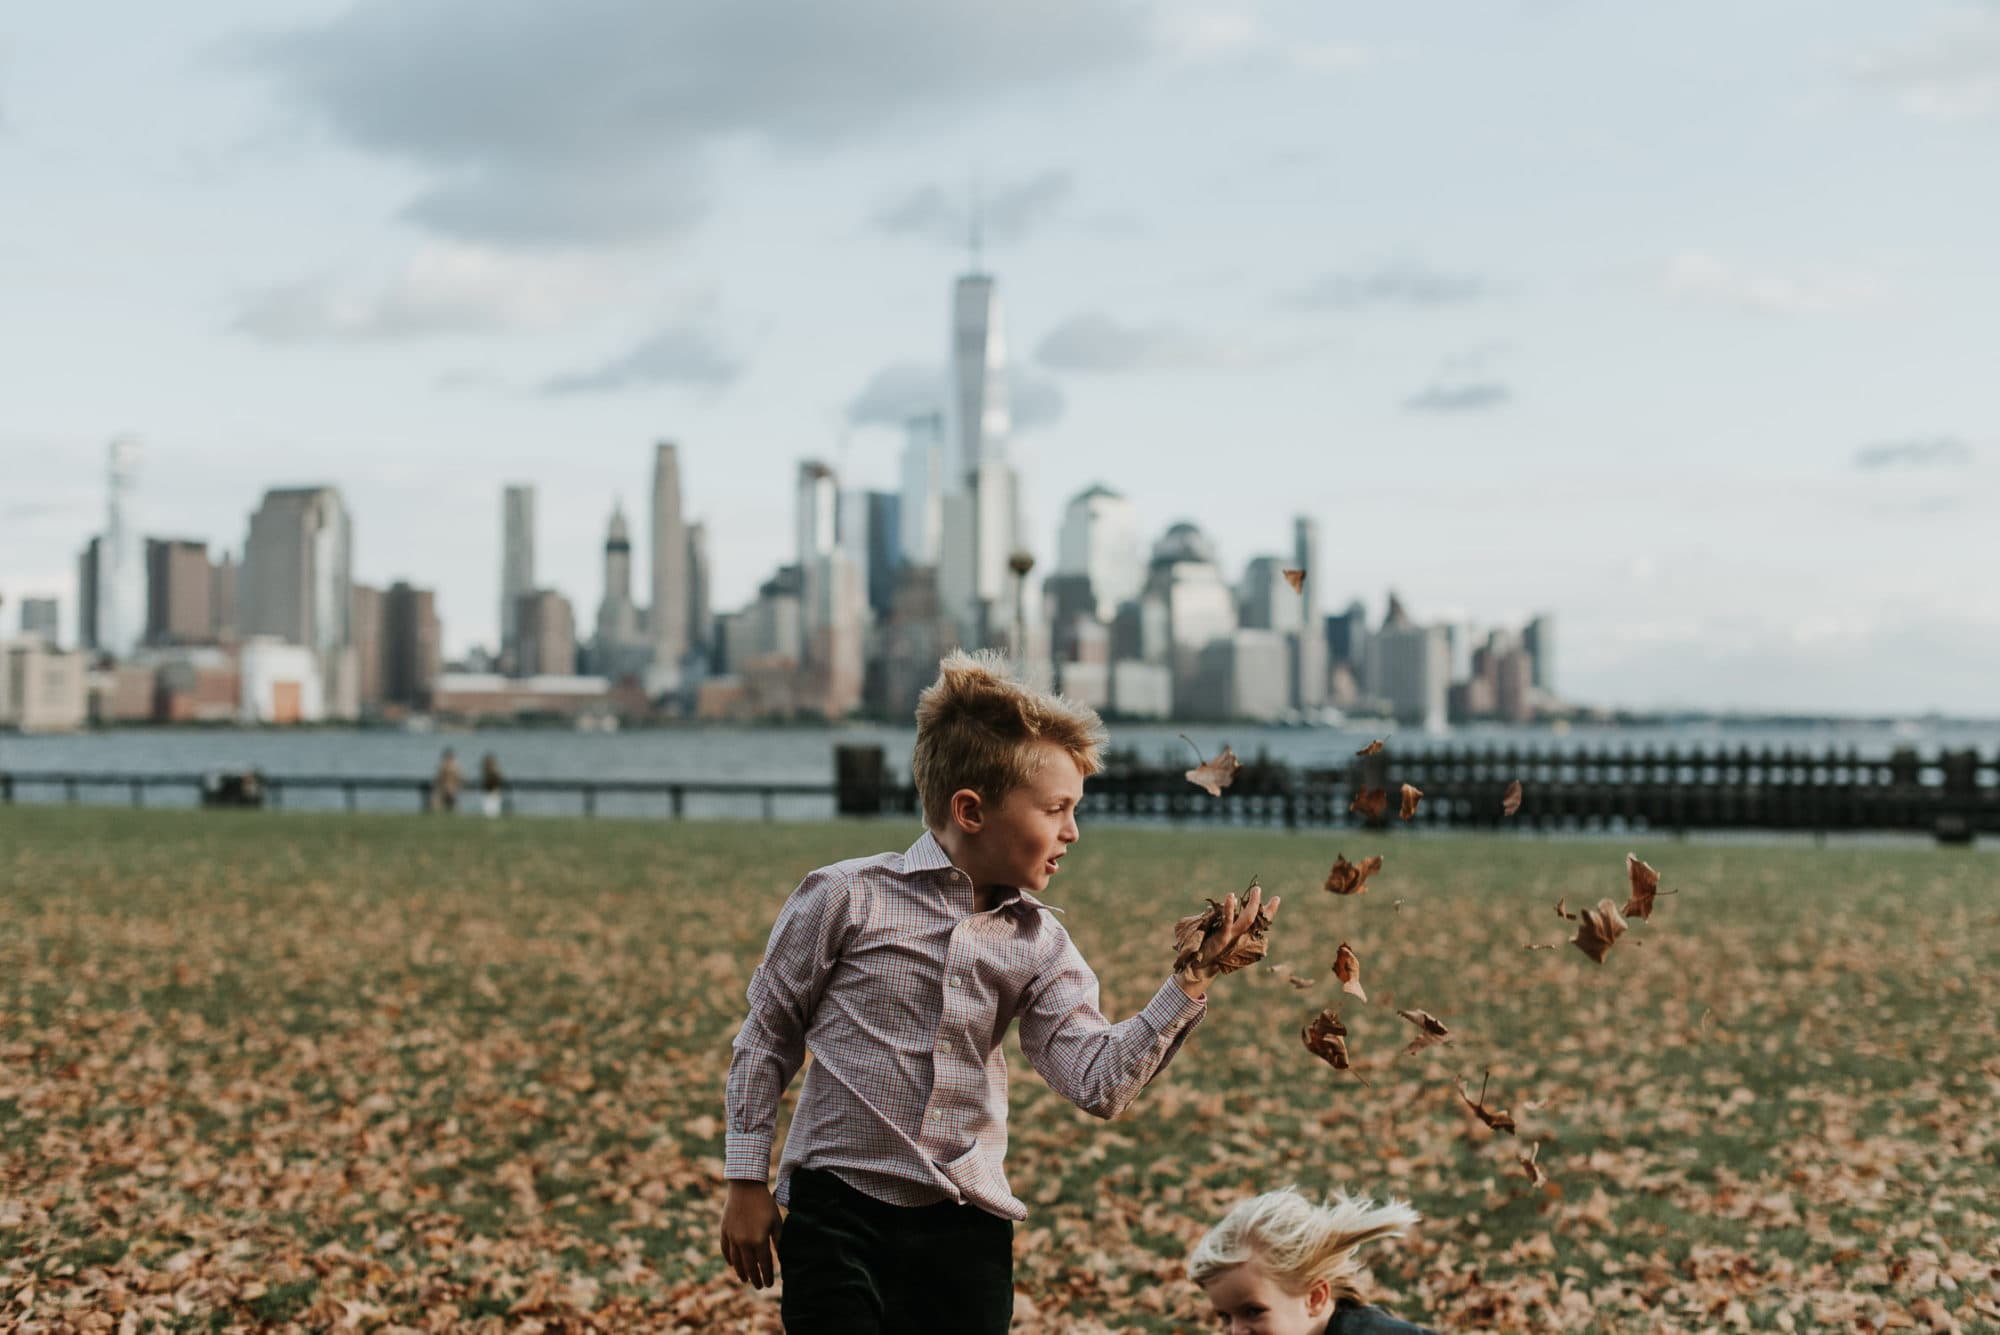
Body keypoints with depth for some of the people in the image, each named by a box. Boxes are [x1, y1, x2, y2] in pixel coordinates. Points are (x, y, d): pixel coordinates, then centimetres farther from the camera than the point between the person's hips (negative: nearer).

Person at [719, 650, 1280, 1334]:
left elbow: (1098, 1083, -7)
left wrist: (1191, 982, -15)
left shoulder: (1037, 944, 5)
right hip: (838, 1208, -4)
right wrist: (747, 1181, 3)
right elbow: (767, 1037, 3)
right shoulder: (847, 897, -7)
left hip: (966, 1227, 4)